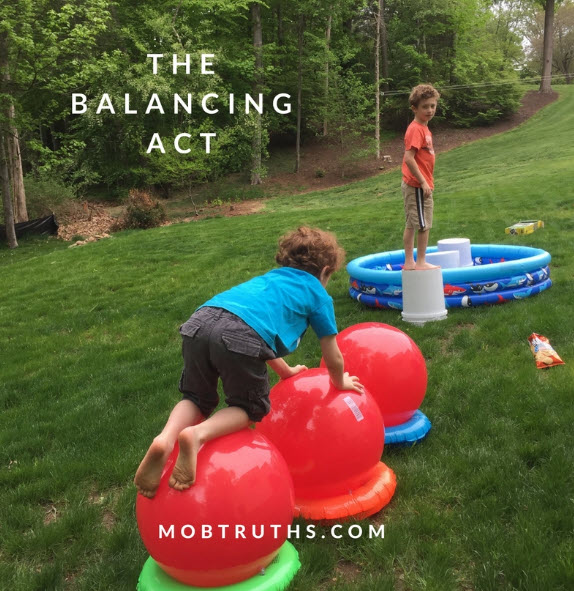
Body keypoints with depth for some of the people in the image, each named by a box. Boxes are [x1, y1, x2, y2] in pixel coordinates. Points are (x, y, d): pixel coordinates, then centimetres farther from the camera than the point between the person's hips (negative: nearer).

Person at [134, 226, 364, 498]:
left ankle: (165, 439, -4)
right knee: (251, 406, 17)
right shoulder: (318, 294, 23)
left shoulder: (271, 278, 39)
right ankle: (198, 434, -10)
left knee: (196, 398, 25)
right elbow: (332, 358, 26)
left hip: (199, 322, 6)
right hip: (240, 336, -5)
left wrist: (287, 371, 63)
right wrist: (340, 381, 48)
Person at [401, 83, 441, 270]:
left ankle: (409, 263, 19)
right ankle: (421, 262, 6)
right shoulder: (416, 129, -16)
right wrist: (423, 182, -23)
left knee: (411, 225, 12)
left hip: (412, 184, 10)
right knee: (424, 224, -3)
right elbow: (409, 158, -24)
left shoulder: (423, 128, 14)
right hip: (418, 185, -10)